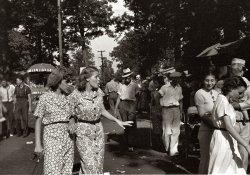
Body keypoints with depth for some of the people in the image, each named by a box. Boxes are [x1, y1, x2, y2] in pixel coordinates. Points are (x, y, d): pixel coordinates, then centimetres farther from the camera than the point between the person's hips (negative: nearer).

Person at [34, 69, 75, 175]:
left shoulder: (67, 99, 8)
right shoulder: (45, 98, -5)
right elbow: (38, 122, -4)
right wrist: (37, 144, -10)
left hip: (68, 137, 5)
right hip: (52, 137, -5)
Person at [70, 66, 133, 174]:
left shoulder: (98, 92, 2)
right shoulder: (76, 95, -12)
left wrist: (118, 121, 13)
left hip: (98, 130, 5)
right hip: (83, 132, -5)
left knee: (99, 163, 9)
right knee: (89, 165, -6)